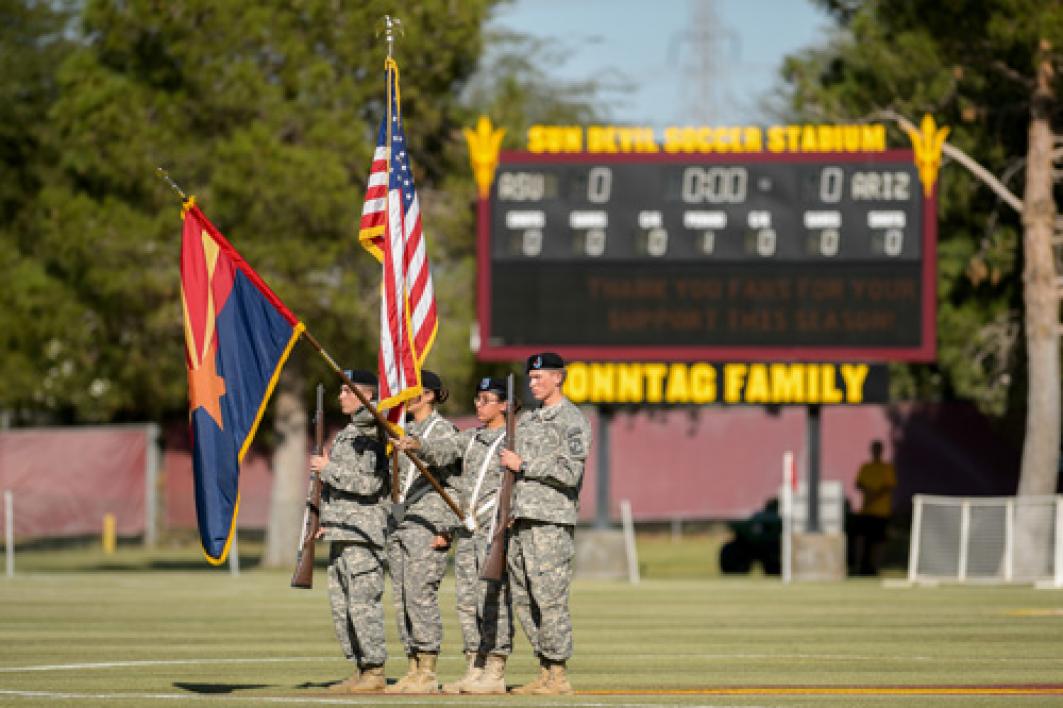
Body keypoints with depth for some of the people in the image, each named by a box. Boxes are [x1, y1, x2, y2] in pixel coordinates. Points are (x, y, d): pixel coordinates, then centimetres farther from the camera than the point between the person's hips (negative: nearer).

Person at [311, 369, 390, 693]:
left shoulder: (373, 435, -11)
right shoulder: (346, 433, 19)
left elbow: (368, 483, -21)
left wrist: (328, 469, -12)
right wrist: (326, 520, 16)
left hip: (364, 533, -10)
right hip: (340, 534, 10)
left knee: (363, 604, -10)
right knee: (340, 606, 10)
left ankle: (375, 672, -7)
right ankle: (359, 670, 15)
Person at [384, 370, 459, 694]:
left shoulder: (443, 430, -7)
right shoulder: (404, 430, 17)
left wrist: (445, 529, -15)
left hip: (427, 523, -8)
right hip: (400, 524, 8)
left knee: (421, 595, -11)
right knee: (402, 599, 6)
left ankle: (428, 673, -8)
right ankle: (413, 670, 10)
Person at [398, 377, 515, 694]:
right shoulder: (470, 438, 19)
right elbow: (443, 448, 3)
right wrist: (418, 445, -18)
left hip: (496, 527, -8)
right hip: (466, 529, 8)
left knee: (492, 601, -9)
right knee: (466, 602, 6)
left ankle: (495, 673, -7)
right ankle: (473, 671, 11)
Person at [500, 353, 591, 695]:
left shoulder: (573, 421, -5)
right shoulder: (527, 420, 21)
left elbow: (570, 472, -16)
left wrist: (523, 465, -11)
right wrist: (509, 512, 17)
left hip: (551, 522, -9)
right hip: (521, 519, 9)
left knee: (550, 597, -10)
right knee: (522, 599, 7)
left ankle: (558, 676, -6)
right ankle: (544, 672, 13)